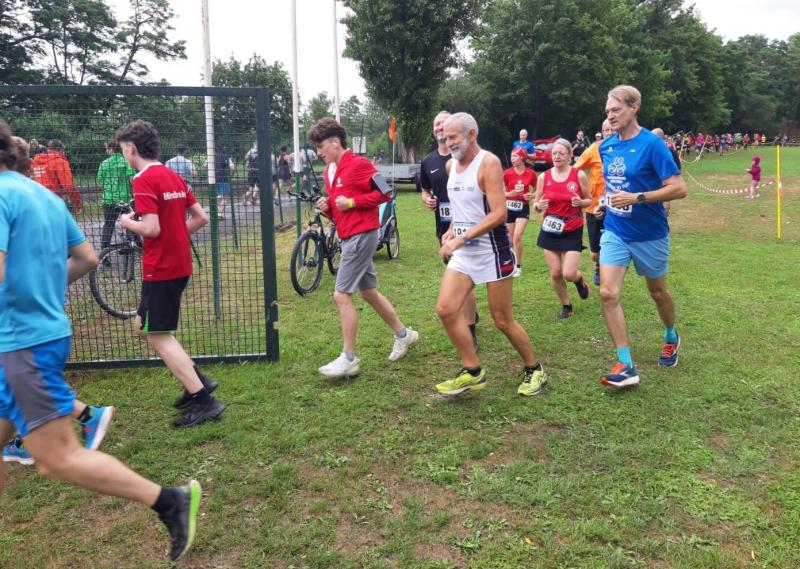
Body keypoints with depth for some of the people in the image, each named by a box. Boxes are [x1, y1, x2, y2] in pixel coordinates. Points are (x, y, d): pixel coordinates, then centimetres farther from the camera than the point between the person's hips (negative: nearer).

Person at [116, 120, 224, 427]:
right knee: (146, 324, 20)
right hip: (179, 264, 9)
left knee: (157, 335, -1)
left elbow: (151, 228, -22)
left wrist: (128, 222, -3)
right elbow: (201, 218, 11)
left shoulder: (144, 180, -15)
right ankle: (197, 380, 18)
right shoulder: (174, 177, 11)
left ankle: (203, 400, -3)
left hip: (160, 268, -9)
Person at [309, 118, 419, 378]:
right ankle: (403, 334, 33)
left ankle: (348, 359, -1)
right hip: (350, 237, 10)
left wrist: (351, 202, -18)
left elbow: (385, 192, -14)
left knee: (342, 295, -10)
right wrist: (327, 207, 0)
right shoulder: (329, 171, 13)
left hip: (361, 236, -10)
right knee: (369, 292, 17)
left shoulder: (358, 164, -13)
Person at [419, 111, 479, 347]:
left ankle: (470, 332, 0)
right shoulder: (428, 161, 8)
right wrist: (427, 199, -1)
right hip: (443, 226, 6)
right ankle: (471, 314, 38)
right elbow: (425, 189, 21)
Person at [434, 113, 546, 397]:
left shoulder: (488, 163, -14)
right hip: (462, 252, 7)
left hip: (492, 250, -7)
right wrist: (451, 230, 6)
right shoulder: (451, 165, 9)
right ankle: (473, 372, 6)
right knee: (445, 309, -8)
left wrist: (461, 239, -25)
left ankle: (534, 370, 24)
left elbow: (499, 213, -22)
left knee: (503, 321, 1)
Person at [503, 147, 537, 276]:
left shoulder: (531, 173, -5)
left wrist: (532, 196, -13)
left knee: (517, 236, -14)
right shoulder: (507, 173, -6)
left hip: (523, 208, -1)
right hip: (509, 208, 1)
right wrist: (509, 194, -19)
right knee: (511, 238, 9)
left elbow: (536, 191, 8)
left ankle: (518, 266, -1)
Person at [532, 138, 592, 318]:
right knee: (555, 273, 3)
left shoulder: (579, 175, -7)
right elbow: (536, 203, 7)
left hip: (572, 231, -2)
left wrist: (580, 202, -19)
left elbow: (589, 200, 4)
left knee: (569, 274, -11)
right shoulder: (544, 177, -1)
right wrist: (538, 206, -16)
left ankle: (580, 279, 28)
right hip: (550, 231, 2)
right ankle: (566, 306, 26)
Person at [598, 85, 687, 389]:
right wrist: (606, 201, 7)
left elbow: (679, 188, -21)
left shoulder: (651, 144, -17)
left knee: (657, 292, 16)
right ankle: (626, 366, -4)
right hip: (614, 232, 4)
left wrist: (637, 198, -28)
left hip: (649, 235, -4)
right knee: (608, 293, -11)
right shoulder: (605, 146, 1)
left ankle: (671, 338, 47)